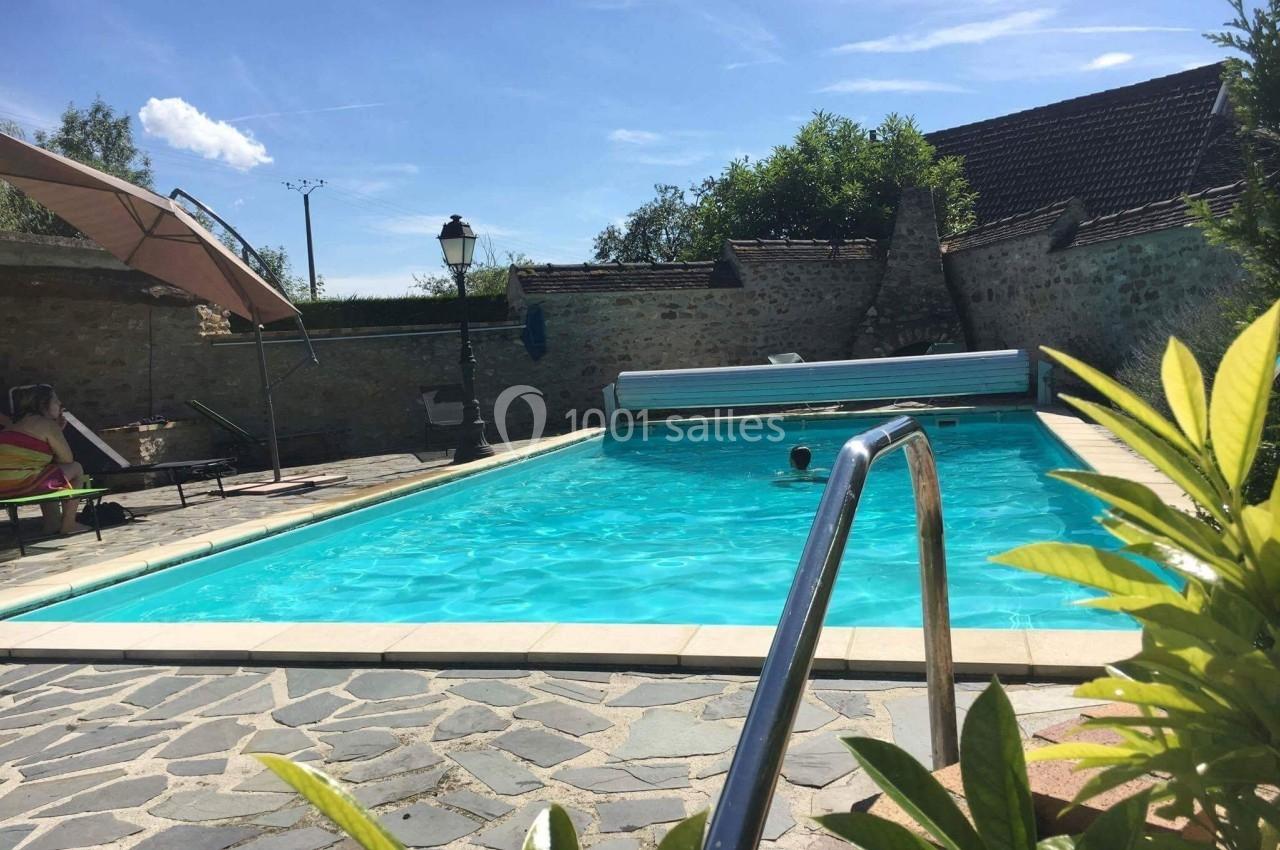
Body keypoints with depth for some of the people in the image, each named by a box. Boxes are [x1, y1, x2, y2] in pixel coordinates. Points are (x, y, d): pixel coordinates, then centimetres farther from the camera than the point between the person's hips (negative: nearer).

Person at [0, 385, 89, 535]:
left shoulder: (14, 424, 24)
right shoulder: (47, 424, -3)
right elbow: (67, 459, 1)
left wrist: (57, 429, 25)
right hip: (22, 485, -9)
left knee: (49, 470, 35)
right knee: (76, 469, 9)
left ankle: (52, 523, 29)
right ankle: (68, 525, 12)